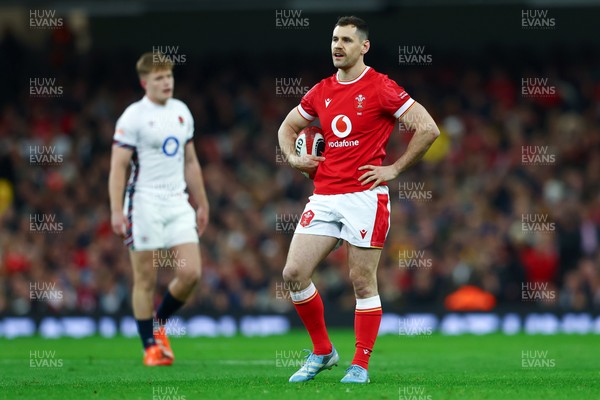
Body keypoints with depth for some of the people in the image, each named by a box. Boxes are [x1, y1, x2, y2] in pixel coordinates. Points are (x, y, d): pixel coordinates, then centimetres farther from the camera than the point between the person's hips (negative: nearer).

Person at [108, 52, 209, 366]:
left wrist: (201, 204, 19)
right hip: (144, 204, -5)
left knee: (190, 273, -5)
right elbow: (117, 166, -10)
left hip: (178, 203, 5)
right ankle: (151, 347, 8)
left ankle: (159, 324, 18)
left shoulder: (181, 112, 12)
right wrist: (116, 211, -18)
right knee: (146, 280, -1)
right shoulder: (133, 117, -7)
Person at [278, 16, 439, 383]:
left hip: (364, 196, -6)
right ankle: (322, 352, 12)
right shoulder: (321, 92, 12)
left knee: (363, 282, -3)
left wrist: (395, 169, -8)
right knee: (294, 273, -2)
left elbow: (428, 128, -10)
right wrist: (293, 157, 10)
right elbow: (289, 126, 29)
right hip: (324, 197, 6)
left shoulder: (380, 88, -6)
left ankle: (361, 365, 7)